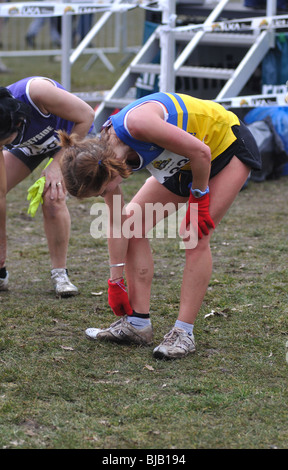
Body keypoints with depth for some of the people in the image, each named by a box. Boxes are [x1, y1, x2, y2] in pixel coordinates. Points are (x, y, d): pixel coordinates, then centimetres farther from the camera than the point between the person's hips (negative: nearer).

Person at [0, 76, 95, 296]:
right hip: (28, 143, 4)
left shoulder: (37, 91, -44)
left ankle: (60, 274, -8)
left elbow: (86, 116, -29)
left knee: (53, 199, -25)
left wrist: (58, 162, -28)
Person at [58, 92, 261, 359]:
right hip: (184, 163, 8)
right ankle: (137, 323, 1)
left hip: (228, 146, -8)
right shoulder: (103, 155, -12)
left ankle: (183, 333, -13)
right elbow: (117, 223, -2)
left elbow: (200, 153, -30)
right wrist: (116, 282, 1)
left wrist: (198, 201, -17)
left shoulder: (136, 124, -37)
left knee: (196, 237, -18)